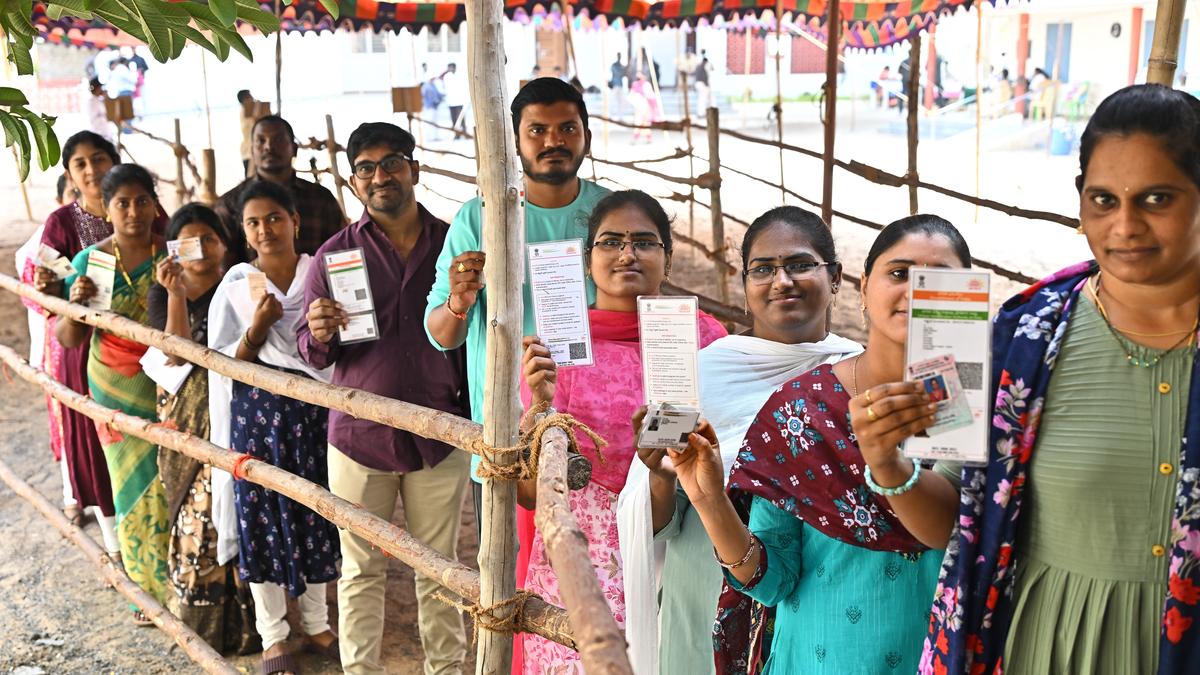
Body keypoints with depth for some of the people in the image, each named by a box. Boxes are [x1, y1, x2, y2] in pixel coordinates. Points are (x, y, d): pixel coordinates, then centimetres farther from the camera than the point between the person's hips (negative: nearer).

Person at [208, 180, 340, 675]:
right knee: (263, 518, 5)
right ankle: (272, 635, 20)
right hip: (257, 415, -1)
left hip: (314, 412, 1)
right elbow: (222, 365, -2)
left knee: (316, 516, 10)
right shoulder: (235, 288, -1)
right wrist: (257, 329, -16)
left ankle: (316, 624, 27)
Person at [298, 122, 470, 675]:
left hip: (439, 434, 1)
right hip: (359, 433, 0)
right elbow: (311, 352, 4)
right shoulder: (335, 254, 1)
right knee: (361, 570, 10)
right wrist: (319, 335, -19)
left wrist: (475, 416, 9)